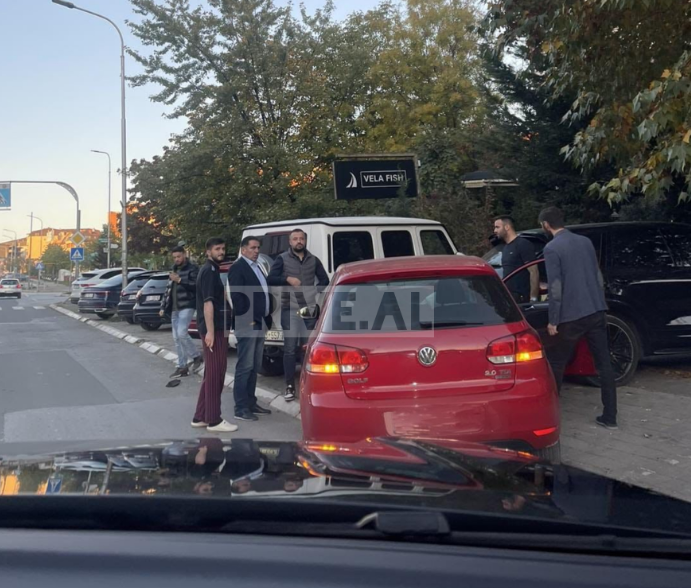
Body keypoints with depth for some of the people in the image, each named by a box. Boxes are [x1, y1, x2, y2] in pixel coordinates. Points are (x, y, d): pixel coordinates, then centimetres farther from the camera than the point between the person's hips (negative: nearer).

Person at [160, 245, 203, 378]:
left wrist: (180, 280, -20)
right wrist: (163, 306, 19)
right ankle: (182, 367, 10)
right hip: (174, 308, 8)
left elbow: (196, 286, -17)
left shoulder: (192, 269, -4)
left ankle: (196, 356, 1)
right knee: (176, 338, 5)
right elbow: (168, 290, 24)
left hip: (187, 306, -8)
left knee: (182, 333, -20)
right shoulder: (174, 270, 20)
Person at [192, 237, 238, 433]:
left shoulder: (212, 269, 18)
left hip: (216, 327, 10)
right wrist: (210, 331, -25)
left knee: (212, 373, 14)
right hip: (213, 328, -10)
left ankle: (201, 417, 19)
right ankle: (214, 420, -2)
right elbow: (208, 302, -21)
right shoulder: (209, 271, -13)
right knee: (215, 373, -6)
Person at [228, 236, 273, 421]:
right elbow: (236, 296, -17)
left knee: (254, 367, 13)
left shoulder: (256, 267, 20)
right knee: (245, 367, -7)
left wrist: (267, 319, 13)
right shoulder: (238, 267, -9)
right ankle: (241, 408, -4)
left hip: (259, 323, 9)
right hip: (247, 324, -9)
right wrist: (247, 319, -20)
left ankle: (251, 403, 20)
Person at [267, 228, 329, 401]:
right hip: (290, 309, -2)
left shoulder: (313, 260, 10)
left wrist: (315, 291, 0)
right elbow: (271, 280, -7)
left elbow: (324, 279, 16)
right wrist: (287, 279, -23)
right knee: (290, 349, -3)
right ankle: (290, 387, 0)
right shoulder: (282, 259, 1)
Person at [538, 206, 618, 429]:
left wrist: (553, 320, -8)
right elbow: (599, 277, 16)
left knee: (557, 364, 10)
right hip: (596, 312, 6)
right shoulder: (585, 241, 11)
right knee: (604, 363, 6)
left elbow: (555, 287, -14)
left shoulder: (552, 248, -10)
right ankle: (609, 417, 8)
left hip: (571, 316, -6)